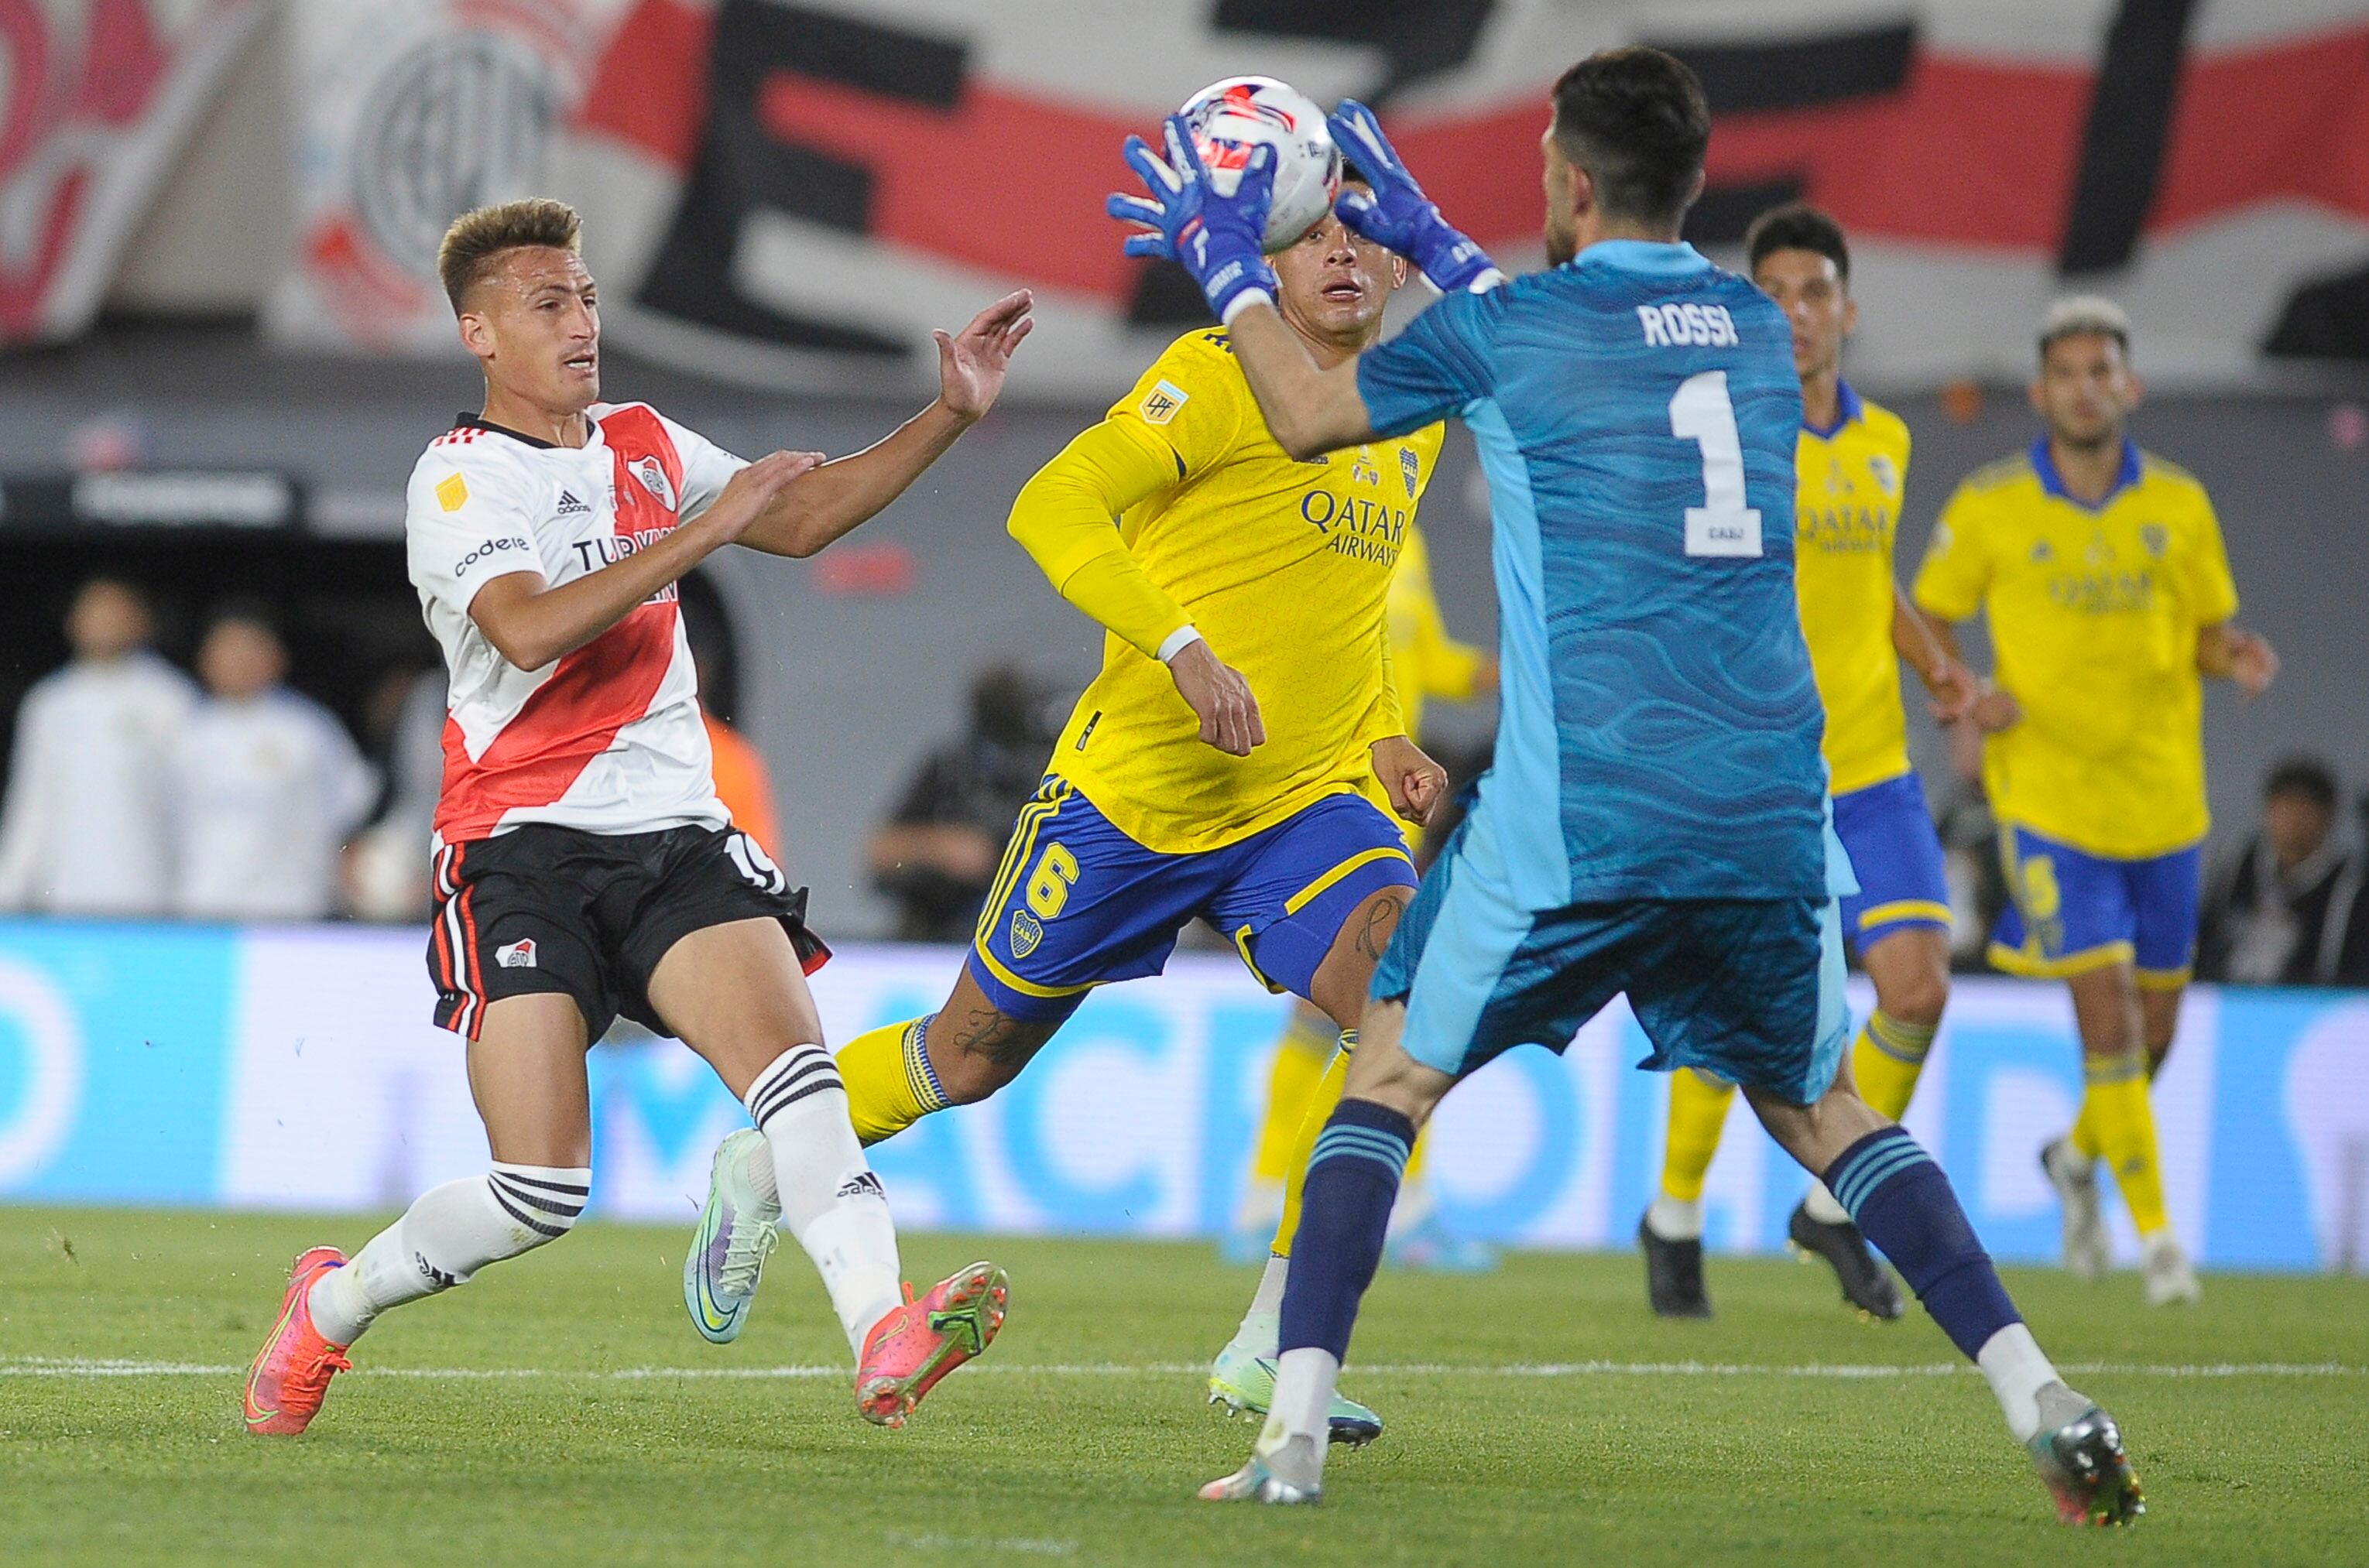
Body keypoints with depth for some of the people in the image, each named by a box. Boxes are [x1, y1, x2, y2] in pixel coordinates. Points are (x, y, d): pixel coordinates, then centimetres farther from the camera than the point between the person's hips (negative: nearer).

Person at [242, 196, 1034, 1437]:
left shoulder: (644, 445, 15)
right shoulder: (457, 481, -5)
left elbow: (798, 519, 24)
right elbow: (529, 632, -22)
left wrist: (950, 416, 15)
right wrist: (704, 527, -22)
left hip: (674, 834, 5)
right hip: (524, 849, -5)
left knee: (789, 1054, -24)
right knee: (539, 1193, -12)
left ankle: (881, 1334, -38)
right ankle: (330, 1307, 15)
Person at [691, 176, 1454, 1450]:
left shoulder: (1415, 416, 10)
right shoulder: (1219, 373, -12)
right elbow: (1052, 506, -24)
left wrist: (1384, 736, 10)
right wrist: (1182, 648, -34)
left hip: (1308, 798, 5)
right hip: (1133, 787, -5)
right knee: (970, 1055, 9)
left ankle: (1269, 1350, -15)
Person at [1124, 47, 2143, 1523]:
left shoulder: (1500, 329, -1)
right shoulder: (1758, 329, 13)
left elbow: (1307, 413, 16)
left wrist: (1231, 264, 31)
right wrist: (1431, 242, 43)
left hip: (1573, 820, -4)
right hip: (1771, 819, 4)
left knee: (1393, 1072, 11)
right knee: (1818, 1106, 19)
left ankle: (1297, 1428, -2)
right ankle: (2044, 1402, 4)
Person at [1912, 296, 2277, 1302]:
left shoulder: (2180, 507, 2)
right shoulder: (1988, 510, -4)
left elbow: (2209, 633, 10)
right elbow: (1928, 621, 6)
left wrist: (2239, 656, -13)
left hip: (2161, 796, 3)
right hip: (2049, 798, -3)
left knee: (2153, 1029, 11)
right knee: (2108, 1016, -13)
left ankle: (2077, 1155, 41)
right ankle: (2155, 1235, -5)